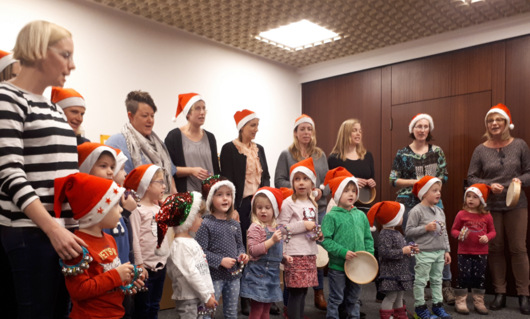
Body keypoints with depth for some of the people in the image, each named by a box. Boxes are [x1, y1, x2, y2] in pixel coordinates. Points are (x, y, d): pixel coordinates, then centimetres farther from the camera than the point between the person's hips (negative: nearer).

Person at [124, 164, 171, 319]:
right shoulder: (137, 209, -14)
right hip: (147, 268, -7)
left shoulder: (158, 208, 9)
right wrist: (139, 265, -17)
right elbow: (135, 239, -17)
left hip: (160, 265, 7)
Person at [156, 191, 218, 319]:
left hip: (200, 297, 9)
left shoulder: (191, 241, 12)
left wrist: (210, 291, 11)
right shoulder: (180, 245, -18)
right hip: (187, 299, -9)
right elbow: (191, 274, -20)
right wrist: (206, 296, -14)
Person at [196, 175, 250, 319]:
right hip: (214, 276, -5)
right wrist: (220, 261, -20)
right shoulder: (206, 224, -13)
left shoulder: (235, 225, 5)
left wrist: (242, 254, -3)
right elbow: (200, 252, -16)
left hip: (234, 275, 6)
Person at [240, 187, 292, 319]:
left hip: (272, 273, 8)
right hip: (258, 273, -7)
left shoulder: (275, 227, 10)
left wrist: (284, 257, 7)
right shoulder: (256, 228, -14)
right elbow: (253, 251, -22)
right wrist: (272, 240, -27)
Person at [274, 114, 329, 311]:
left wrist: (322, 191, -8)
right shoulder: (286, 155, 3)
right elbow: (279, 181, -3)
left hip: (318, 208, 3)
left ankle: (319, 294, 20)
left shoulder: (320, 155, 13)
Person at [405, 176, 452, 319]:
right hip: (424, 252, -7)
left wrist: (447, 250, 13)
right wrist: (426, 228, -21)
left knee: (437, 280, 16)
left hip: (439, 252, 7)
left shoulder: (440, 211, 10)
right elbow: (409, 231, -13)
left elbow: (444, 232, 15)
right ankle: (420, 306, 13)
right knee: (421, 281, 2)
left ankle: (437, 305, 27)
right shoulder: (417, 211, -12)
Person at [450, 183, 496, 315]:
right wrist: (459, 234, -20)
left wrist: (487, 237, -11)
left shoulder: (487, 216, 2)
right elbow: (453, 230, 1)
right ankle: (460, 302, 13)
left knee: (480, 277, 10)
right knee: (464, 276, 0)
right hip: (464, 252, -2)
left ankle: (479, 302, 24)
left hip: (481, 253, 2)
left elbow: (492, 231, 9)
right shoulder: (462, 214, -4)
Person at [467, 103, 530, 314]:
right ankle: (500, 294, 18)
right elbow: (471, 177, 2)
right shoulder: (481, 150, 0)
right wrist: (489, 185, -13)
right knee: (495, 249, 7)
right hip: (490, 207, 1)